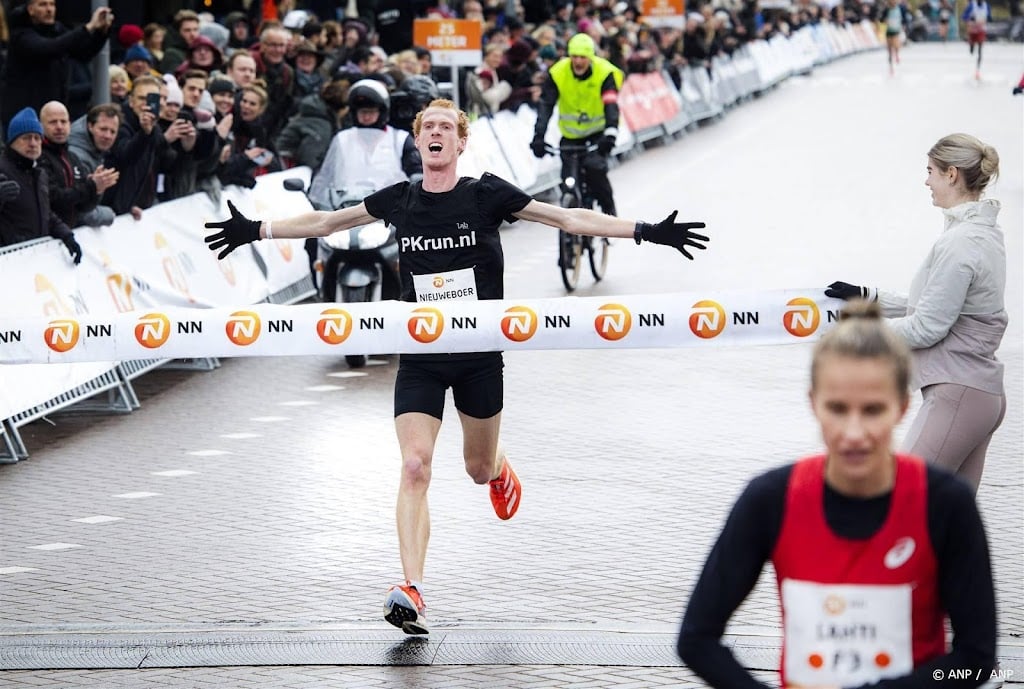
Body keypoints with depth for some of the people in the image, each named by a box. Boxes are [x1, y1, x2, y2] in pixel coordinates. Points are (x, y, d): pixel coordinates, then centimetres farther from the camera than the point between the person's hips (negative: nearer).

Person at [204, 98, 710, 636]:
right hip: (419, 355, 1)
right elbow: (324, 221, 13)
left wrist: (645, 231, -9)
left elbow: (568, 218, -5)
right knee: (414, 468, -15)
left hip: (480, 353, -1)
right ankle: (411, 592, -20)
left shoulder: (486, 195, -5)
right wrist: (254, 230, 13)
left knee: (479, 467, 14)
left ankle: (499, 471, 54)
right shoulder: (398, 200, 1)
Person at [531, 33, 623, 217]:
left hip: (598, 131, -2)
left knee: (595, 167, -25)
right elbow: (545, 105, -24)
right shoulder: (557, 73, -19)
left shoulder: (605, 73, -22)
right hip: (571, 132, 2)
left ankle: (609, 210, -5)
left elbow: (611, 105, -34)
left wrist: (611, 133, -50)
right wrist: (538, 136, -36)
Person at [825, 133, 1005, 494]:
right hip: (983, 393, 10)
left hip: (955, 393, -10)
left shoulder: (958, 243, -19)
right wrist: (867, 297, 16)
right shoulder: (984, 232, 12)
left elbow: (927, 326, -17)